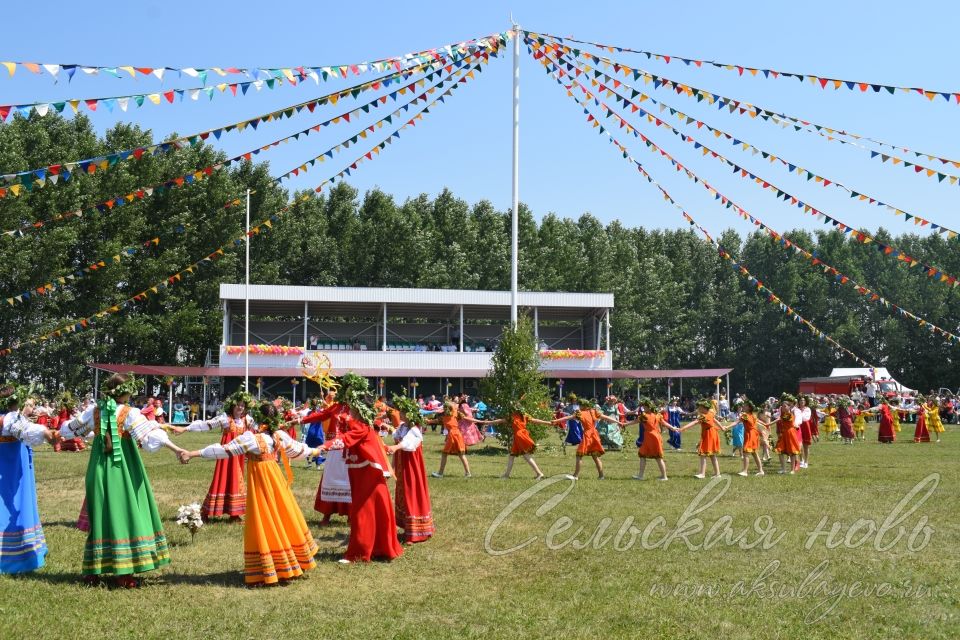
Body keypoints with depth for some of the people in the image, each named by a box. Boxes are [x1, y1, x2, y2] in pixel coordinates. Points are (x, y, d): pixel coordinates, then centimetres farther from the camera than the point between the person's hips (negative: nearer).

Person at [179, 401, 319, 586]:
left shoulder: (251, 438, -18)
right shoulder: (280, 435, -2)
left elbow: (223, 450, -20)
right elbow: (297, 448, 14)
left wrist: (192, 454, -18)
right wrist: (314, 450, 35)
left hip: (260, 482, -5)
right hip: (276, 480, 5)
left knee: (263, 525, 0)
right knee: (284, 519, 16)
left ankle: (265, 573, 4)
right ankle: (287, 567, 29)